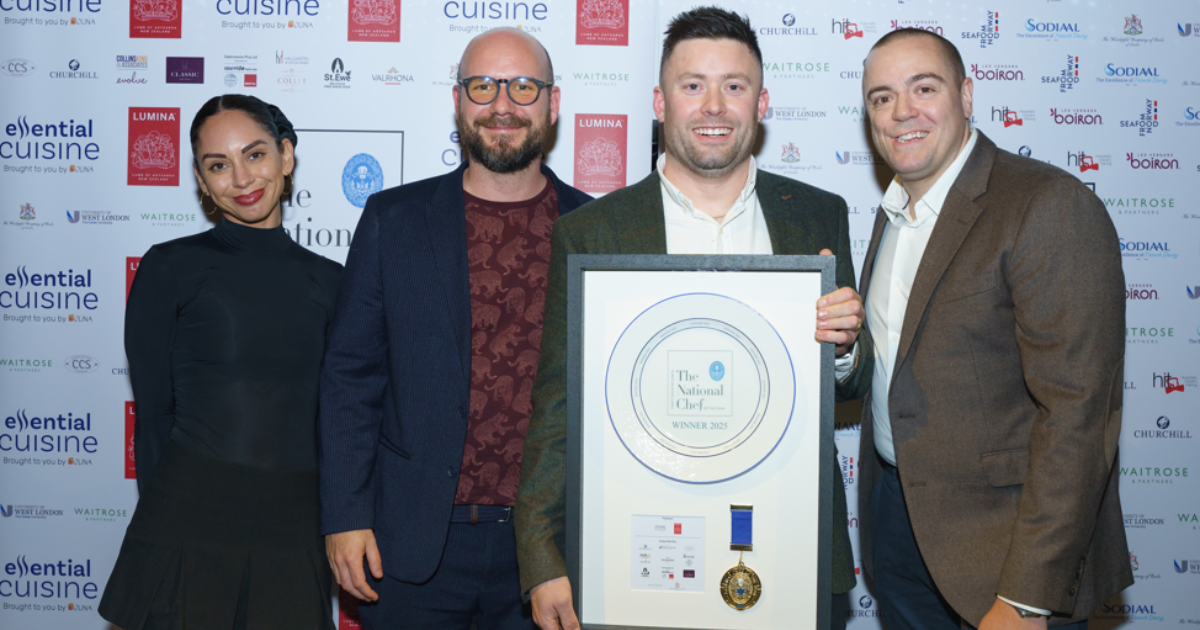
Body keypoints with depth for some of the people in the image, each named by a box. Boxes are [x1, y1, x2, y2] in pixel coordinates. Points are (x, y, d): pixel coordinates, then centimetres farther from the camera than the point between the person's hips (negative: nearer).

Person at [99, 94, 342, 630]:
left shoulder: (328, 280, 9)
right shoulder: (169, 268, 0)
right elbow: (153, 412, 2)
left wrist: (335, 523, 8)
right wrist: (171, 520, 1)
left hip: (294, 530, 3)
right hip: (189, 521, -2)